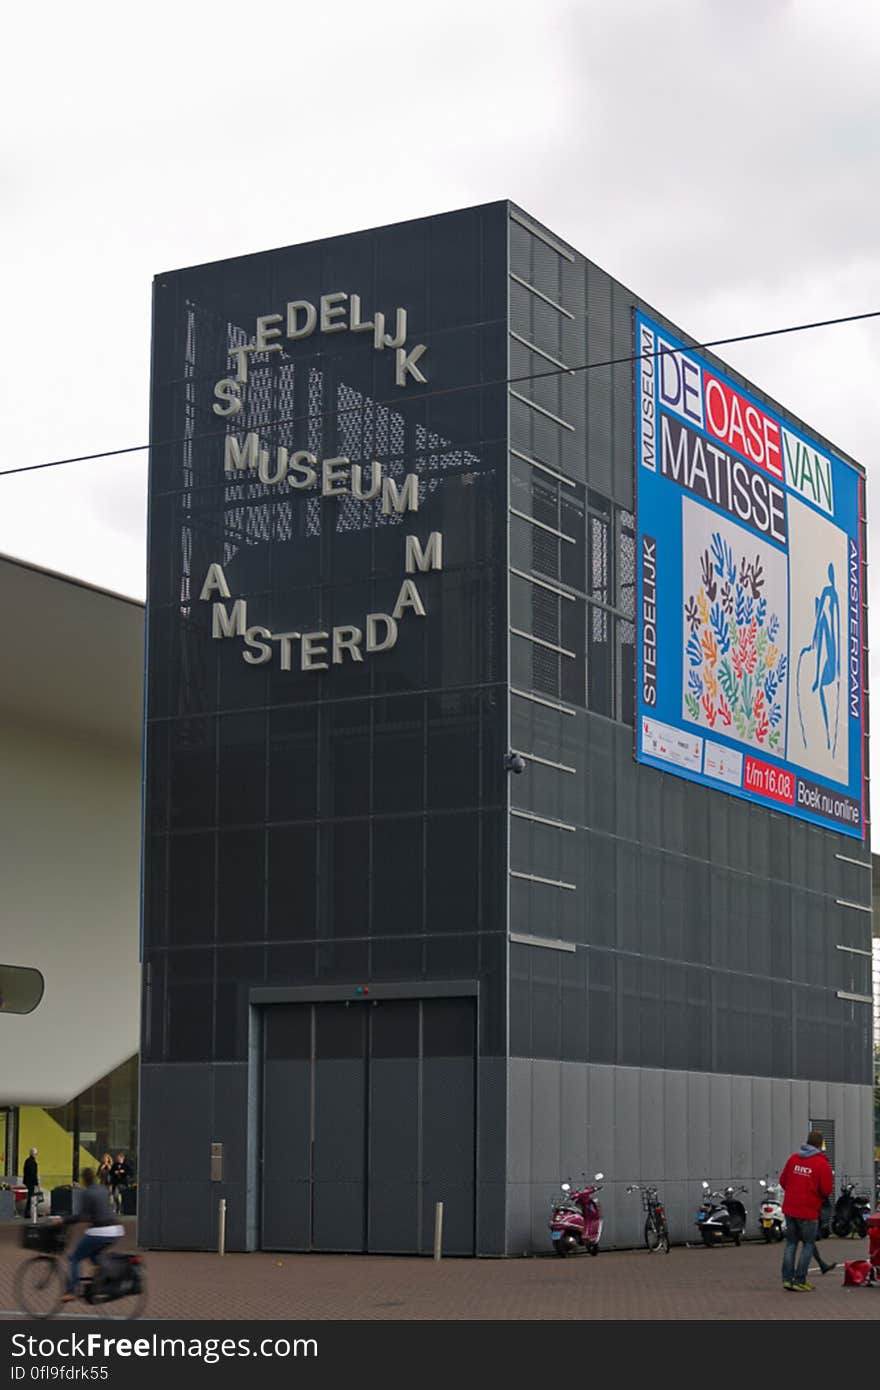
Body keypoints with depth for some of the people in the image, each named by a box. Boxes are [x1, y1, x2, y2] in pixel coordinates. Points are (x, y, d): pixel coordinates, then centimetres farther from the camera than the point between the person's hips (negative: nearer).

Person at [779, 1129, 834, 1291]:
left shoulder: (793, 1159, 3)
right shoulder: (822, 1164, -11)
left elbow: (782, 1181, 9)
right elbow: (827, 1190, -12)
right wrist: (816, 1190, 10)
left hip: (790, 1209, 5)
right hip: (808, 1211, -5)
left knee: (791, 1243, 14)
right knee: (808, 1245, 7)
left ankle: (787, 1279, 11)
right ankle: (799, 1281, 4)